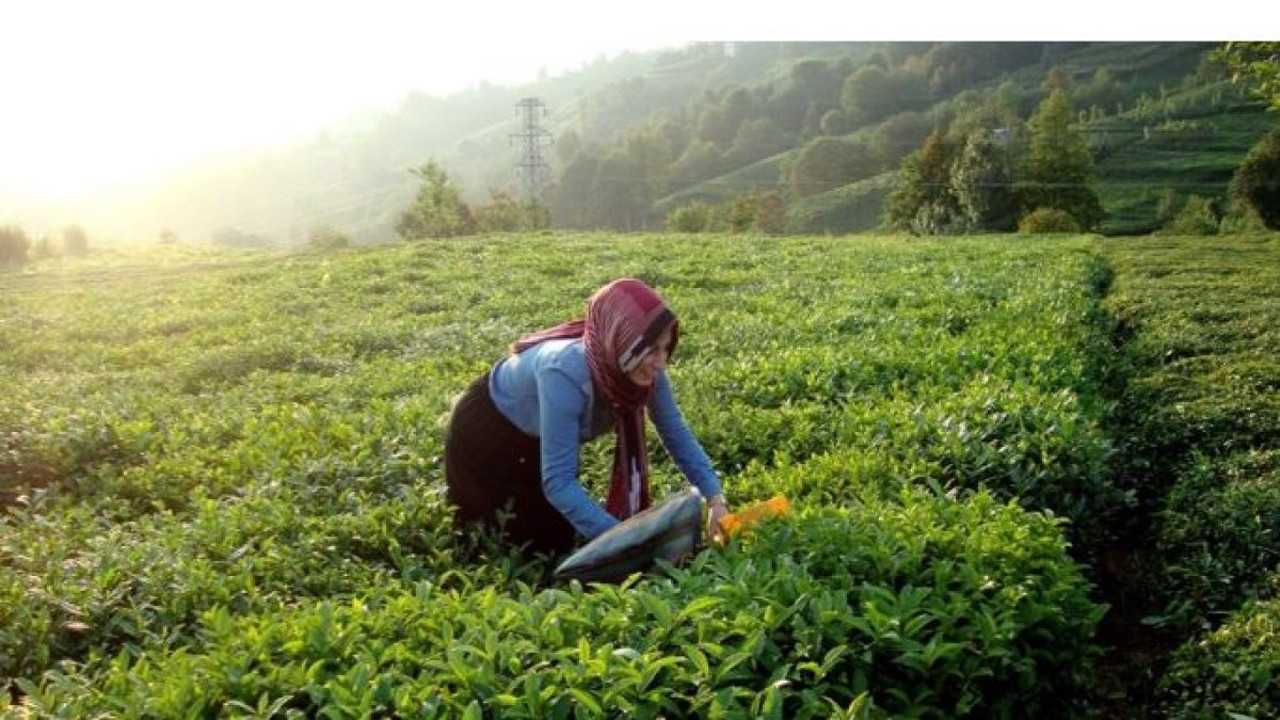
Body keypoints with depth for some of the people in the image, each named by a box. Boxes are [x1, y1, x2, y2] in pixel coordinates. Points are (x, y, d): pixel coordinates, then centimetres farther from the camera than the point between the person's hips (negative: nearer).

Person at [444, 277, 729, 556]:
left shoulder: (645, 370, -26)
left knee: (560, 542, 16)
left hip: (540, 439, 6)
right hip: (486, 433, -6)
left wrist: (715, 497, -25)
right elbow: (556, 482, -43)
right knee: (531, 546, 6)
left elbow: (678, 435, -13)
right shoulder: (565, 374, -44)